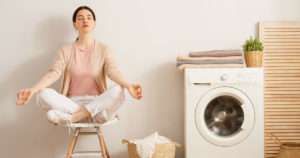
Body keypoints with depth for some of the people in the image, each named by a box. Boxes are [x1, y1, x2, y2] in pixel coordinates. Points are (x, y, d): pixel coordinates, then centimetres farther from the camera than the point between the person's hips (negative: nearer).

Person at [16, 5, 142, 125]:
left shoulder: (103, 49, 6)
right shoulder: (66, 50, 7)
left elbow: (113, 71, -12)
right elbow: (53, 73, -9)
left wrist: (128, 85, -36)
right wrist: (32, 89, -29)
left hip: (97, 103, 0)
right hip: (72, 103, 0)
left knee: (122, 90, -30)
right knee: (44, 95, -28)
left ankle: (72, 116, -28)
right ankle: (95, 114, -27)